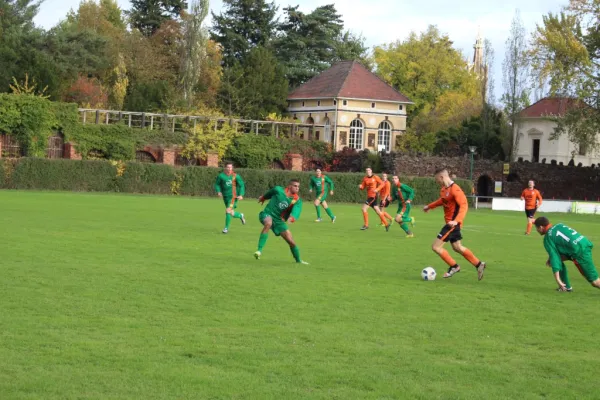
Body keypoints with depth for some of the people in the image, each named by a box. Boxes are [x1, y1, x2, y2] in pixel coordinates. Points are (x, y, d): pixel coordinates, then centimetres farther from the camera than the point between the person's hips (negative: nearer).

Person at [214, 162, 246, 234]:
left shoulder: (235, 176, -5)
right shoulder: (221, 176, -1)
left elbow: (241, 185, 1)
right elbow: (217, 184, 10)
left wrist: (241, 195, -11)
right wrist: (219, 191, -9)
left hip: (233, 197, -3)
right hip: (225, 197, 3)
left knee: (228, 211, -16)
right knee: (231, 213, 11)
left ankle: (226, 228, -3)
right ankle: (240, 216, 44)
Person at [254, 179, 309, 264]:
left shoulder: (297, 200, -6)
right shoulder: (278, 190, -8)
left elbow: (296, 211, -27)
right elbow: (270, 193, 15)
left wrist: (292, 218, -49)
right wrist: (263, 197, 33)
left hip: (279, 220, 3)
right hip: (267, 214, -3)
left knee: (291, 241, 0)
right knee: (268, 223, -39)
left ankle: (298, 260, 27)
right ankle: (259, 250, -40)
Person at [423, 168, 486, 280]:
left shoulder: (455, 190, -22)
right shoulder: (444, 189, 7)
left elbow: (464, 205, -29)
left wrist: (456, 220, -40)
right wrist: (429, 206, 37)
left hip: (453, 223, -10)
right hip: (450, 222, 10)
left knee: (436, 246, -8)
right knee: (457, 247, 19)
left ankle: (454, 266, 4)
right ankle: (479, 264, 26)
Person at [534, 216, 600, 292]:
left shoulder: (547, 238, -1)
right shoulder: (559, 225, 20)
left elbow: (554, 256, -8)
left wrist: (557, 279, -9)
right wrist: (550, 258, 28)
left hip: (580, 251, -9)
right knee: (559, 258, 18)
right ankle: (567, 286, 17)